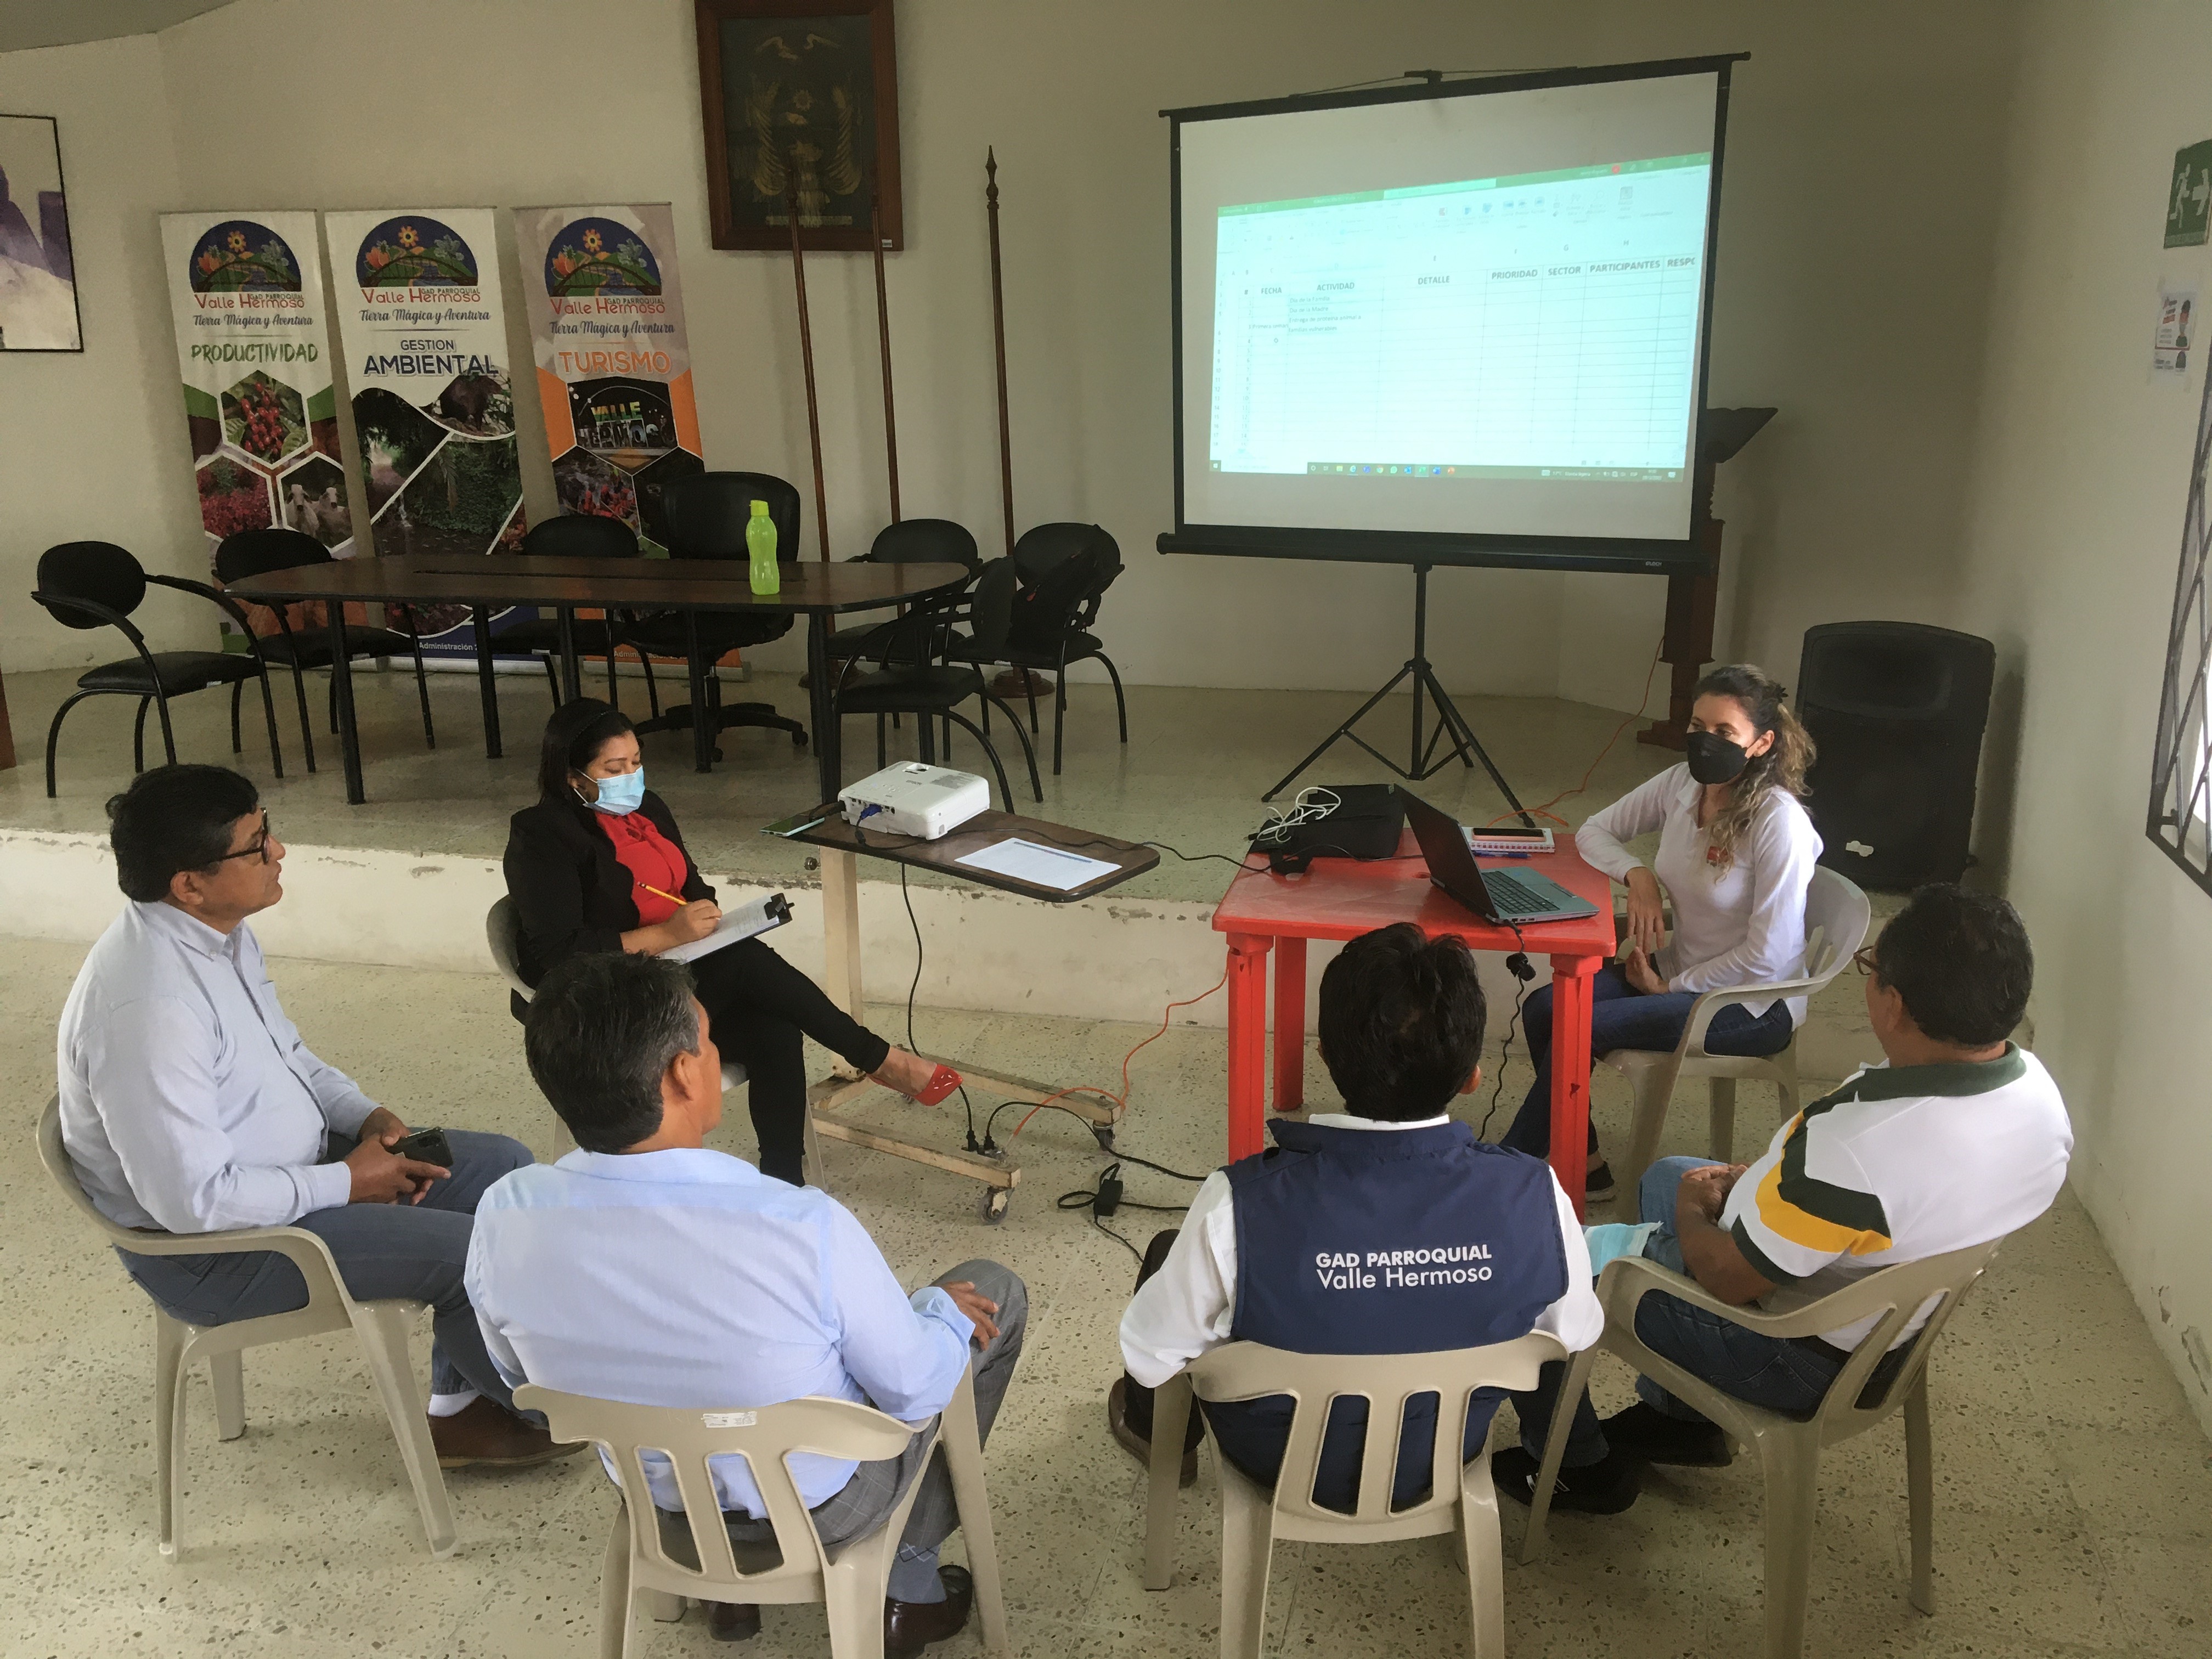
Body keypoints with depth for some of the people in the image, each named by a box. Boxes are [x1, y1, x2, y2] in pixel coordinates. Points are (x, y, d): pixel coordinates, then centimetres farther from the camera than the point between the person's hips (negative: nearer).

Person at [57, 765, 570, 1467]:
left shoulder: (217, 930, -3)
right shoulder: (149, 1005, -32)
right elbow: (194, 1200, -31)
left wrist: (364, 1115, -3)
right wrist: (345, 1182, -19)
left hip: (291, 1164, 10)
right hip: (210, 1248, -10)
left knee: (502, 1166, 5)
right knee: (469, 1249, -17)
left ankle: (455, 1409, 14)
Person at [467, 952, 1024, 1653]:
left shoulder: (503, 1219, -24)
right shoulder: (806, 1228, -37)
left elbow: (521, 1375, -2)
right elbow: (914, 1391, -19)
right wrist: (943, 1310, 2)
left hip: (658, 1504, 4)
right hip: (823, 1506, -4)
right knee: (993, 1292, 16)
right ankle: (911, 1588, 31)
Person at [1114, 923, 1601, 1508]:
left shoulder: (1241, 1207, -36)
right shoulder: (1536, 1197, -29)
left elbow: (1152, 1358, -20)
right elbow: (1576, 1333, -8)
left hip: (1283, 1462, -2)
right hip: (1447, 1455, 2)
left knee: (1168, 1251, 21)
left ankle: (1158, 1435, 48)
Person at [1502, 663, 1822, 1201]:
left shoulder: (1779, 822, -23)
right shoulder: (1683, 783, -3)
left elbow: (1769, 956, -22)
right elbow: (1594, 831, 10)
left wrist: (1671, 986, -13)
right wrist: (1637, 875, -10)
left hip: (1754, 1004, -7)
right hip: (1682, 968, 7)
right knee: (1545, 1008, -14)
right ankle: (1584, 1164, 2)